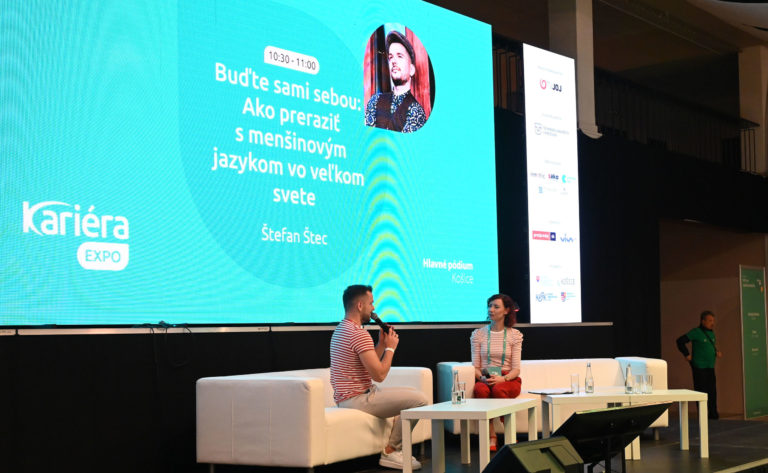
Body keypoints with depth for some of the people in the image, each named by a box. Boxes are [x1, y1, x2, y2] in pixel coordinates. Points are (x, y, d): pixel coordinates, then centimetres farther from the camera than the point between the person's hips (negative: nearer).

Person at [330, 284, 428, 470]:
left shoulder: (341, 329, 16)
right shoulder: (359, 334, -19)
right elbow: (379, 375, -21)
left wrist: (382, 344, 9)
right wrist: (390, 347, -7)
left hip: (348, 397, 11)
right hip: (357, 399, -11)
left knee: (413, 393, 22)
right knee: (420, 400, -19)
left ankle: (394, 448, 17)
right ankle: (390, 452, -6)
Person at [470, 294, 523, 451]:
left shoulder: (514, 335, 7)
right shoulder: (478, 334, 10)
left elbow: (516, 369, 0)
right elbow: (475, 366, 6)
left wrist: (502, 379, -20)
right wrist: (481, 377, -17)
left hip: (508, 379, -1)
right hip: (484, 379, 1)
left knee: (498, 390, -37)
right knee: (480, 390, -36)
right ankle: (491, 436, -28)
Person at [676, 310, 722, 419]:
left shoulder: (711, 333, 14)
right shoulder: (696, 332, -9)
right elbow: (680, 341, -13)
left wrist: (717, 352, 10)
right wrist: (687, 355, -12)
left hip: (710, 368, 7)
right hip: (699, 368, -7)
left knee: (712, 392, 7)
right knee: (701, 392, -4)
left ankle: (713, 414, 13)